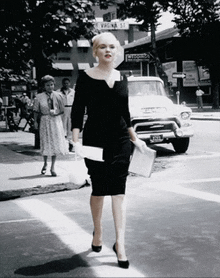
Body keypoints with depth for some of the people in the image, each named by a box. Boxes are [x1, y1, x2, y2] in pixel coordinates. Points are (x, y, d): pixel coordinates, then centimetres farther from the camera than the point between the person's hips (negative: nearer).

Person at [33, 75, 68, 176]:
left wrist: (55, 112, -13)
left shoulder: (58, 95, 1)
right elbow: (36, 111, 2)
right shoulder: (39, 97, -3)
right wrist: (35, 121, -5)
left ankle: (52, 167, 10)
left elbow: (62, 110, 4)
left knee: (55, 143, -1)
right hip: (45, 121, -1)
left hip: (56, 120, 1)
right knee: (45, 143, 7)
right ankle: (45, 164, 32)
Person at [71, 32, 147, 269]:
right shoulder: (86, 77, -3)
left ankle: (120, 244, 0)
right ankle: (97, 232, 32)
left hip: (120, 140, 3)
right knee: (98, 189, 9)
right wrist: (76, 141, -14)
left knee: (118, 191, -2)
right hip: (94, 139, -2)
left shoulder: (121, 78, 9)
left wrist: (134, 138, 19)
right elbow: (77, 111, -5)